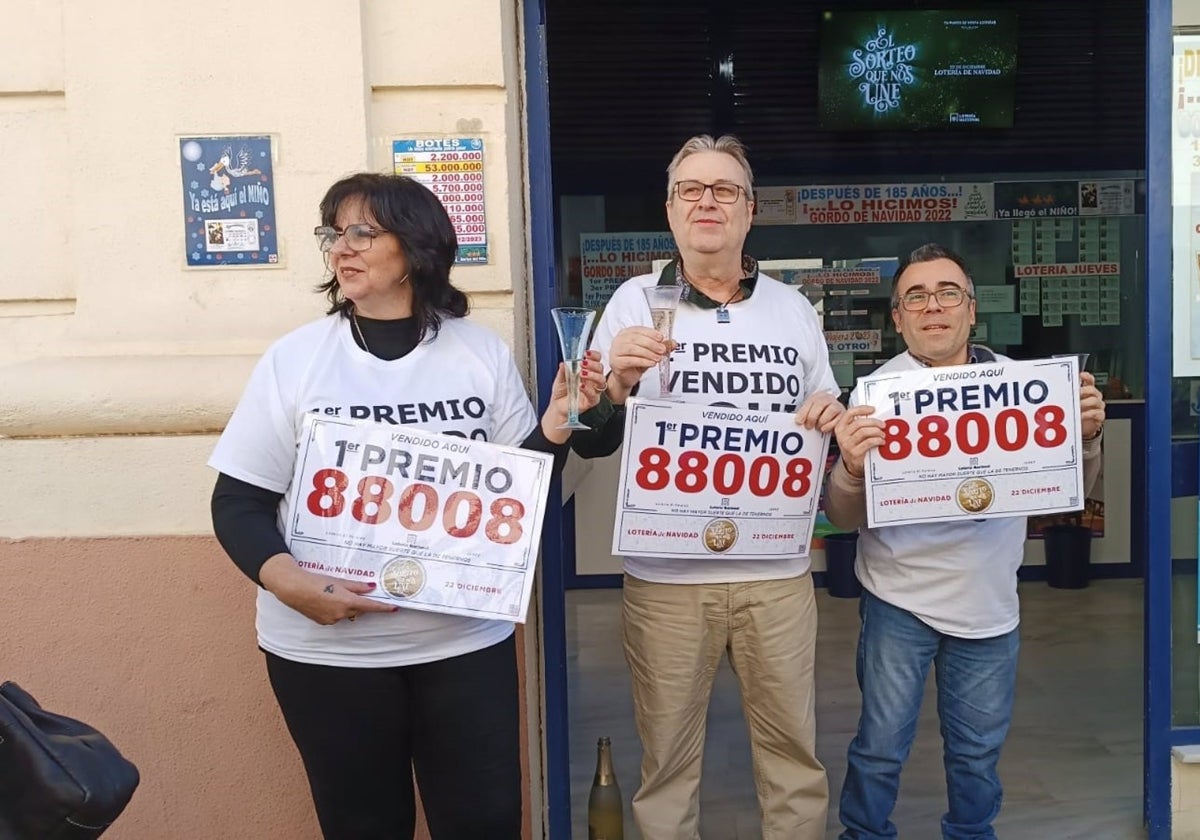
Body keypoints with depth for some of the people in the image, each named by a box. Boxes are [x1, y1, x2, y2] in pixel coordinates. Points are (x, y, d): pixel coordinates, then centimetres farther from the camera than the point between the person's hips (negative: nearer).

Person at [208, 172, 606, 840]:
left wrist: (555, 426, -13)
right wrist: (290, 583, -19)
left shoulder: (483, 352, 1)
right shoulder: (294, 358, -3)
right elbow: (239, 503, -2)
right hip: (326, 646, 0)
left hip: (467, 637, 1)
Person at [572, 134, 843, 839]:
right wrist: (618, 383, -19)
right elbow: (590, 443, 0)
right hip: (665, 575, -1)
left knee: (793, 748, 11)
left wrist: (831, 417, -5)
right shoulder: (636, 302, 1)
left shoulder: (794, 309, 8)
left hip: (777, 574, 2)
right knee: (667, 755, 11)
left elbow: (825, 431, 17)